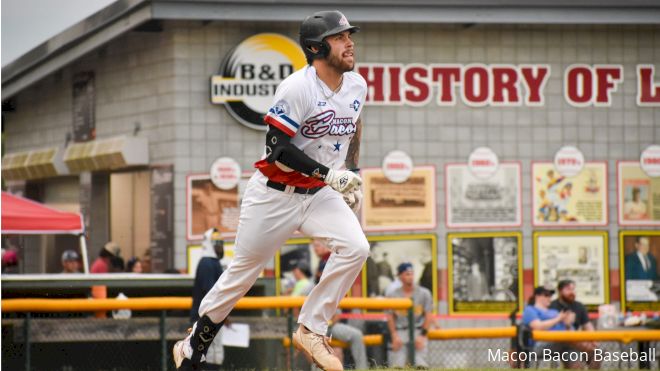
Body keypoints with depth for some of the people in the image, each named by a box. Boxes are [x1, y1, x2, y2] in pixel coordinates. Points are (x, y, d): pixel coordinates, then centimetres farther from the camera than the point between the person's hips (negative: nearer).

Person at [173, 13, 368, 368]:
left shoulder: (356, 85, 1)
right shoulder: (297, 88, -21)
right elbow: (277, 147, -22)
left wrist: (352, 173, 16)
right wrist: (327, 174, -26)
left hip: (320, 193, 5)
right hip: (274, 193, -5)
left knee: (355, 247, -20)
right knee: (243, 272, 4)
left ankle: (311, 331, -7)